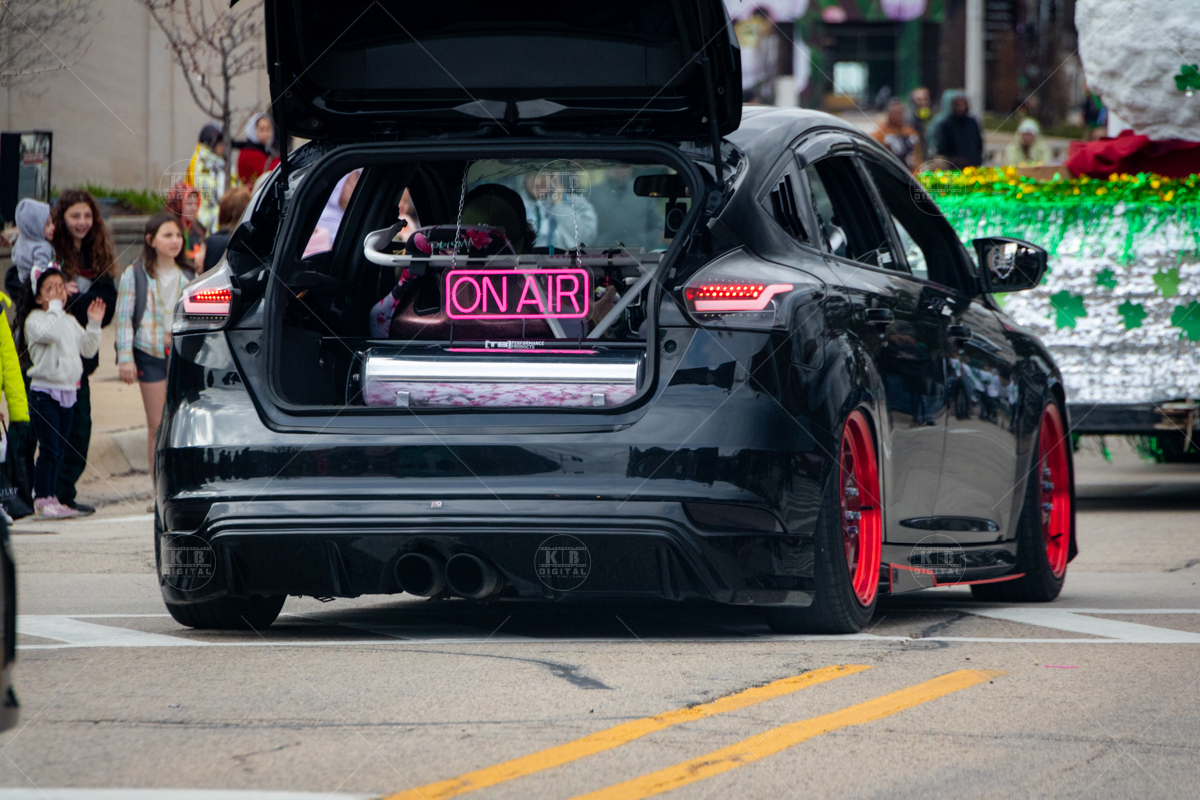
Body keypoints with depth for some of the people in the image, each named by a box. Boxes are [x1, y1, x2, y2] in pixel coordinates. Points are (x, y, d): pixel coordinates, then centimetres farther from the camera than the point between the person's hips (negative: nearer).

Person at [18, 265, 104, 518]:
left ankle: (50, 497, 14)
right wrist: (54, 306, -19)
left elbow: (88, 349, 17)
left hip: (68, 390, 7)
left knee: (60, 450, 9)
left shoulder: (70, 321, 16)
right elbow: (48, 332, -29)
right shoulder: (34, 319, -8)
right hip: (44, 391, -7)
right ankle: (42, 499, -6)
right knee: (49, 448, -11)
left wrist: (94, 324, 6)